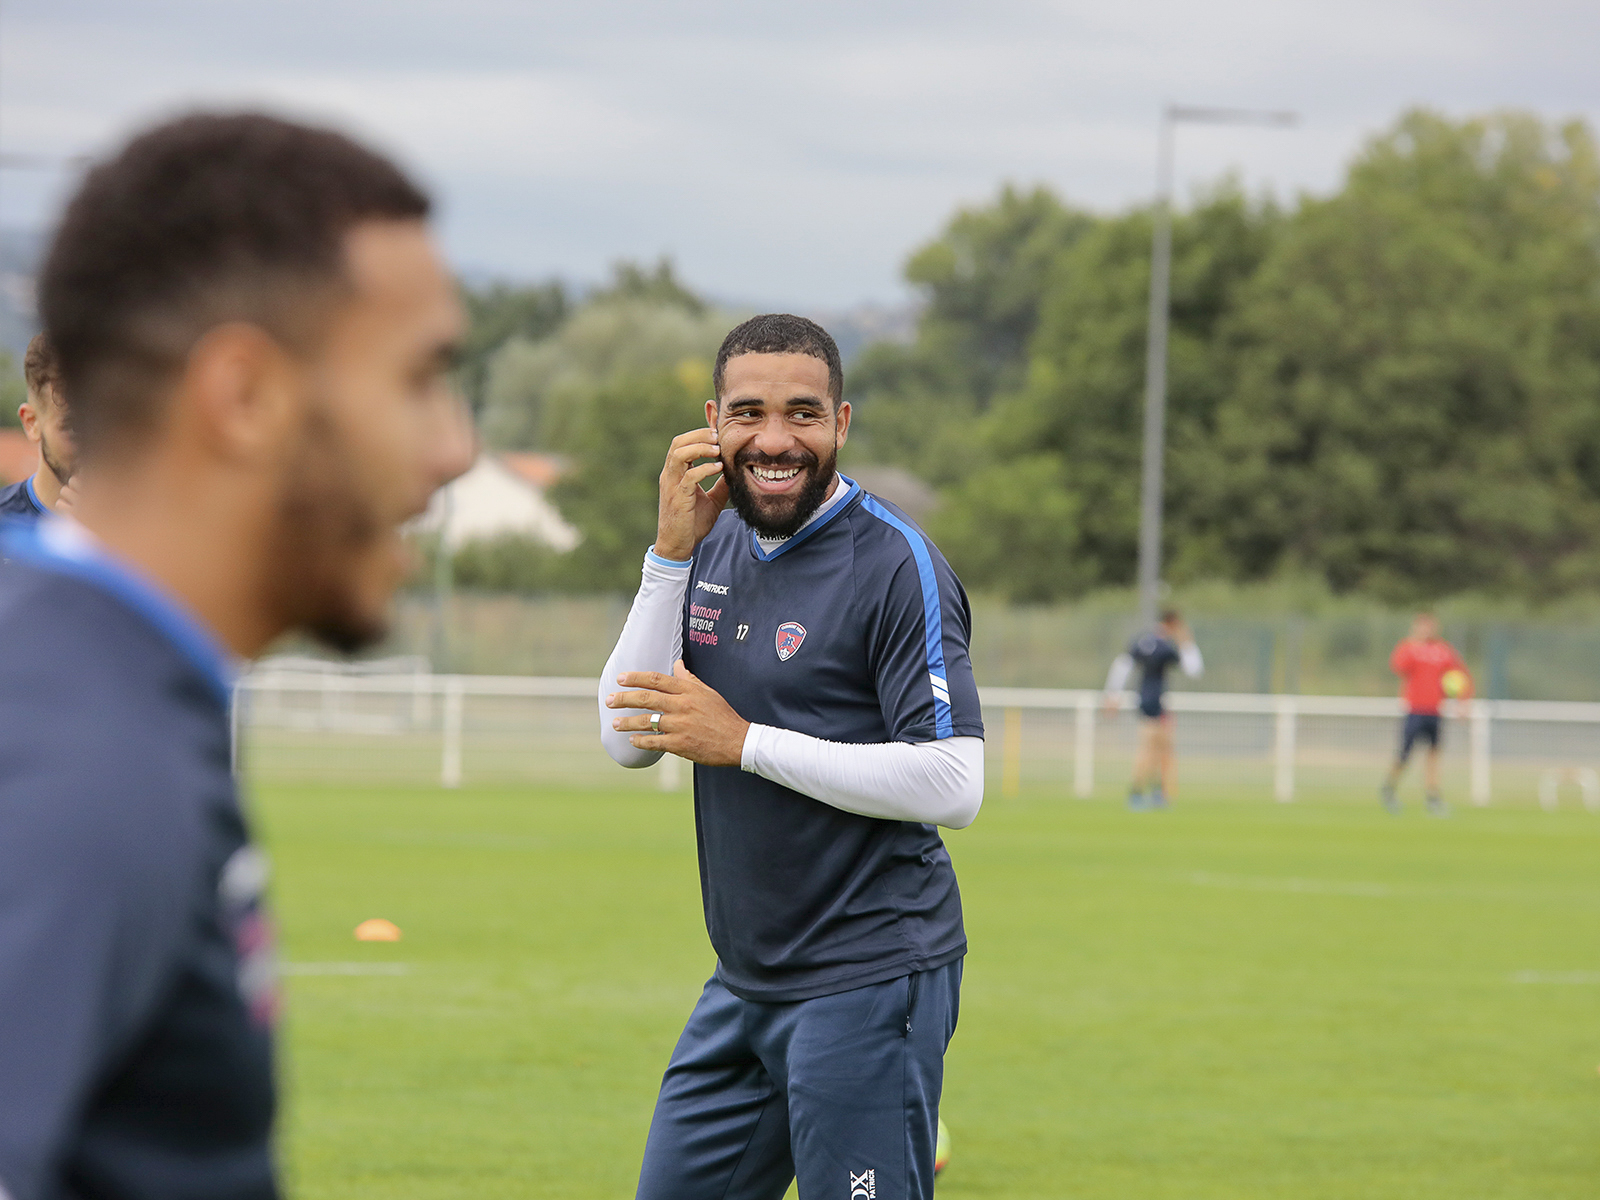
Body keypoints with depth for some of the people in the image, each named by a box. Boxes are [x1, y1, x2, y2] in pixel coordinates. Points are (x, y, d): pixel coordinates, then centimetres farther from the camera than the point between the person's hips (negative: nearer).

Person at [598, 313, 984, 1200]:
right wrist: (671, 553, -6)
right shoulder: (713, 552, 10)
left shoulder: (896, 566, -12)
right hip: (743, 986, 7)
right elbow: (628, 737, 3)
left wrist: (744, 742, -17)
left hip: (870, 985, -7)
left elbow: (952, 787, -20)